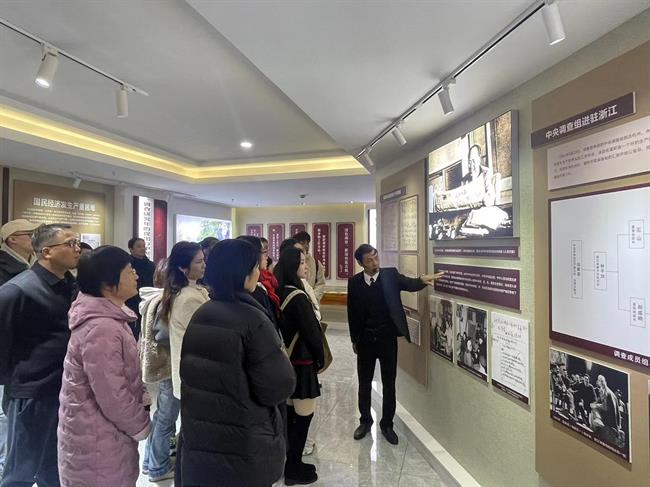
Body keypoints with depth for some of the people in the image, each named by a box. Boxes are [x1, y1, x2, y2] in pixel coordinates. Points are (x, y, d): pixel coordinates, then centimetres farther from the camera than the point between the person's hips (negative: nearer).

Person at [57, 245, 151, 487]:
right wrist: (141, 426, -11)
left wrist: (142, 394, 2)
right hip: (97, 443, -9)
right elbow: (112, 397, -26)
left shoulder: (109, 317, 3)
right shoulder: (101, 328, -29)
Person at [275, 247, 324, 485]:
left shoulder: (281, 293, 4)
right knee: (304, 416, 5)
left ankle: (290, 463, 31)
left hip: (287, 360, 9)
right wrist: (320, 359, -1)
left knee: (291, 414, 17)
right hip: (301, 362, -8)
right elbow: (311, 331, -17)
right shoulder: (298, 296, -21)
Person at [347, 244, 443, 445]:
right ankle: (365, 420, 34)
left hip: (387, 338, -1)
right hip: (365, 339, 1)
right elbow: (352, 312, 4)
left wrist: (422, 280, -43)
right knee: (364, 383, 13)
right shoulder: (354, 282, -2)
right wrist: (354, 339, 7)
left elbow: (409, 284, -20)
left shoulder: (391, 275, -5)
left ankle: (387, 424, 28)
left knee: (389, 384, 9)